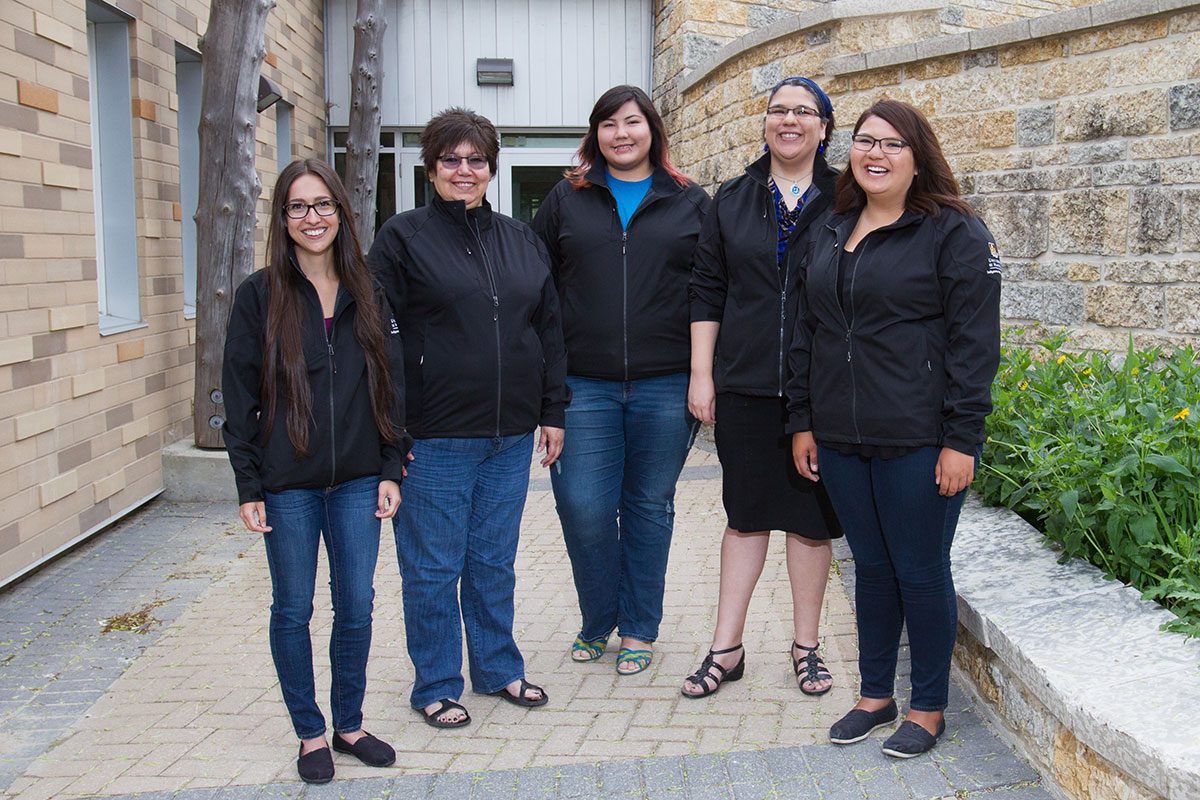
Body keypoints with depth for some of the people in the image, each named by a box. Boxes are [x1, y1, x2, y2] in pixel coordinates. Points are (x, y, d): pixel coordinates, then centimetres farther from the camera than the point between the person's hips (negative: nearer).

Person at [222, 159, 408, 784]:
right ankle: (311, 733, 23)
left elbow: (391, 387, 8)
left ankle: (349, 723, 26)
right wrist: (249, 486, -7)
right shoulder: (260, 296, -3)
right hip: (288, 485, -2)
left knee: (356, 607, 8)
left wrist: (391, 469, 2)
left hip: (358, 482, 2)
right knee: (293, 610, 7)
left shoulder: (367, 296, 5)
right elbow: (240, 395, -3)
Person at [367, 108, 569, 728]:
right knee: (433, 567, 6)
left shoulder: (520, 240, 12)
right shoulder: (403, 236, -2)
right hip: (434, 437, -4)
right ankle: (436, 685, 21)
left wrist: (552, 411, 11)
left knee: (495, 561, 16)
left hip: (510, 434, 4)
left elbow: (549, 330, 15)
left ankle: (497, 667, 32)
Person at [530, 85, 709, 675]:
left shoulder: (690, 203, 9)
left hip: (666, 385, 0)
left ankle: (638, 630, 23)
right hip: (585, 385, 0)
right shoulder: (567, 200, 10)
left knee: (650, 507, 8)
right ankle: (598, 622, 20)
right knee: (583, 507, -4)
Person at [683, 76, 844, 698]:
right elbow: (707, 290, 8)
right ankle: (726, 649, 17)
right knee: (746, 513, 8)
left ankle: (806, 646, 23)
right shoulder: (732, 200, 8)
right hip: (744, 385, 2)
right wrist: (701, 374, 2)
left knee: (811, 516, 7)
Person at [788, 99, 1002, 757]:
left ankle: (928, 708, 21)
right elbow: (807, 332, 16)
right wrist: (802, 420, 12)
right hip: (841, 440, 6)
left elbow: (974, 341, -11)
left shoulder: (955, 232, -6)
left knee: (920, 571, 4)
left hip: (917, 442, -5)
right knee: (870, 565, 15)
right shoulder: (831, 233, 13)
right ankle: (875, 693, 29)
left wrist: (961, 438, -15)